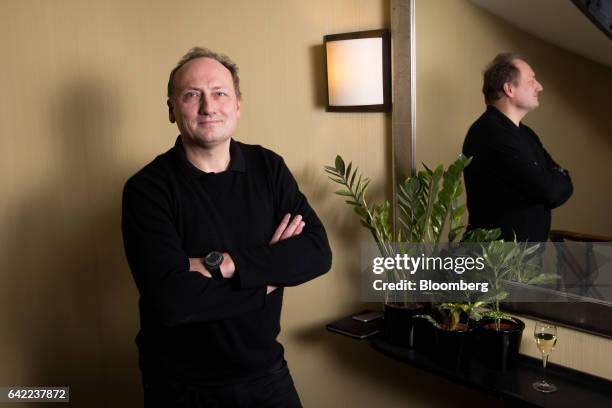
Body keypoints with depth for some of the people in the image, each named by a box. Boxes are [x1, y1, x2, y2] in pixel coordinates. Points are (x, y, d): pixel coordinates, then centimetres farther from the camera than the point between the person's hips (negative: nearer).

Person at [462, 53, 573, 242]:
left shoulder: (525, 133, 14)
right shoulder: (491, 134, -20)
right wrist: (558, 181, -1)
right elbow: (550, 191, -23)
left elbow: (564, 185, 10)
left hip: (529, 245, 9)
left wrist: (555, 182, -12)